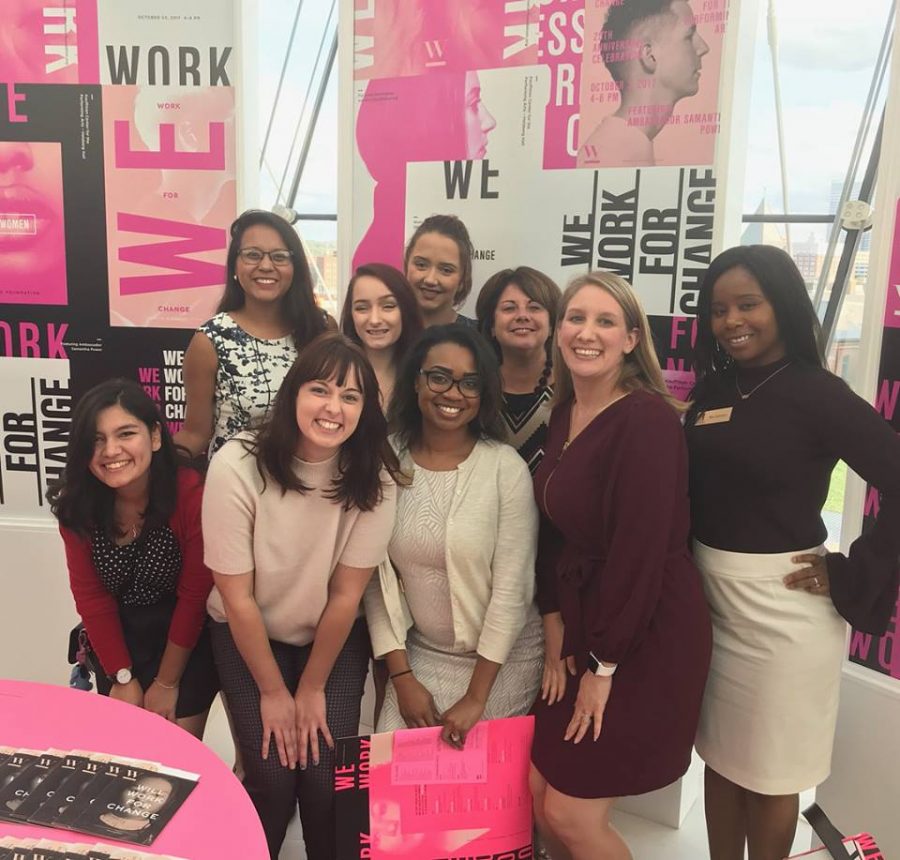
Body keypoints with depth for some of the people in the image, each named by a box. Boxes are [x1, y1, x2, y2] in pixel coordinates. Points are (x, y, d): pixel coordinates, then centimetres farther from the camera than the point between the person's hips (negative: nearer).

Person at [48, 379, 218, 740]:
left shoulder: (191, 495, -26)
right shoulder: (76, 503, -14)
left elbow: (195, 595, -17)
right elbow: (90, 595, -5)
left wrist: (167, 682, -9)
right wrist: (122, 677, -3)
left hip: (187, 644, -3)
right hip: (117, 640, 4)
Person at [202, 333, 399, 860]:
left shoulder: (374, 477, -19)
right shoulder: (237, 466, -25)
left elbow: (346, 594, -12)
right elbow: (237, 598, -17)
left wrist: (312, 689, -5)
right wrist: (272, 692, -9)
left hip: (336, 639, 1)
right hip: (248, 638, -1)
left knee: (327, 780, -8)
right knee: (273, 779, -9)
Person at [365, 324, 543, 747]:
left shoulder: (506, 467, -17)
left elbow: (512, 588, -15)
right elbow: (377, 578, -3)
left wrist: (476, 697, -13)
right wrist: (401, 677, -5)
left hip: (503, 657, -2)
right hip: (422, 653, 3)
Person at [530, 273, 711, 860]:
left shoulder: (647, 419, -20)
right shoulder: (564, 416, 5)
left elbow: (641, 548, -21)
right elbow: (556, 531, 7)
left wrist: (604, 665, -14)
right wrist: (557, 631, 1)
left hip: (649, 635, -7)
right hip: (584, 623, 7)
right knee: (539, 793, 13)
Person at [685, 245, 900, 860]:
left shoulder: (815, 394, -13)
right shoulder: (714, 389, 5)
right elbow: (692, 493, 7)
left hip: (779, 603, -5)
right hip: (709, 596, 6)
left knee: (770, 768, 13)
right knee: (722, 755, 20)